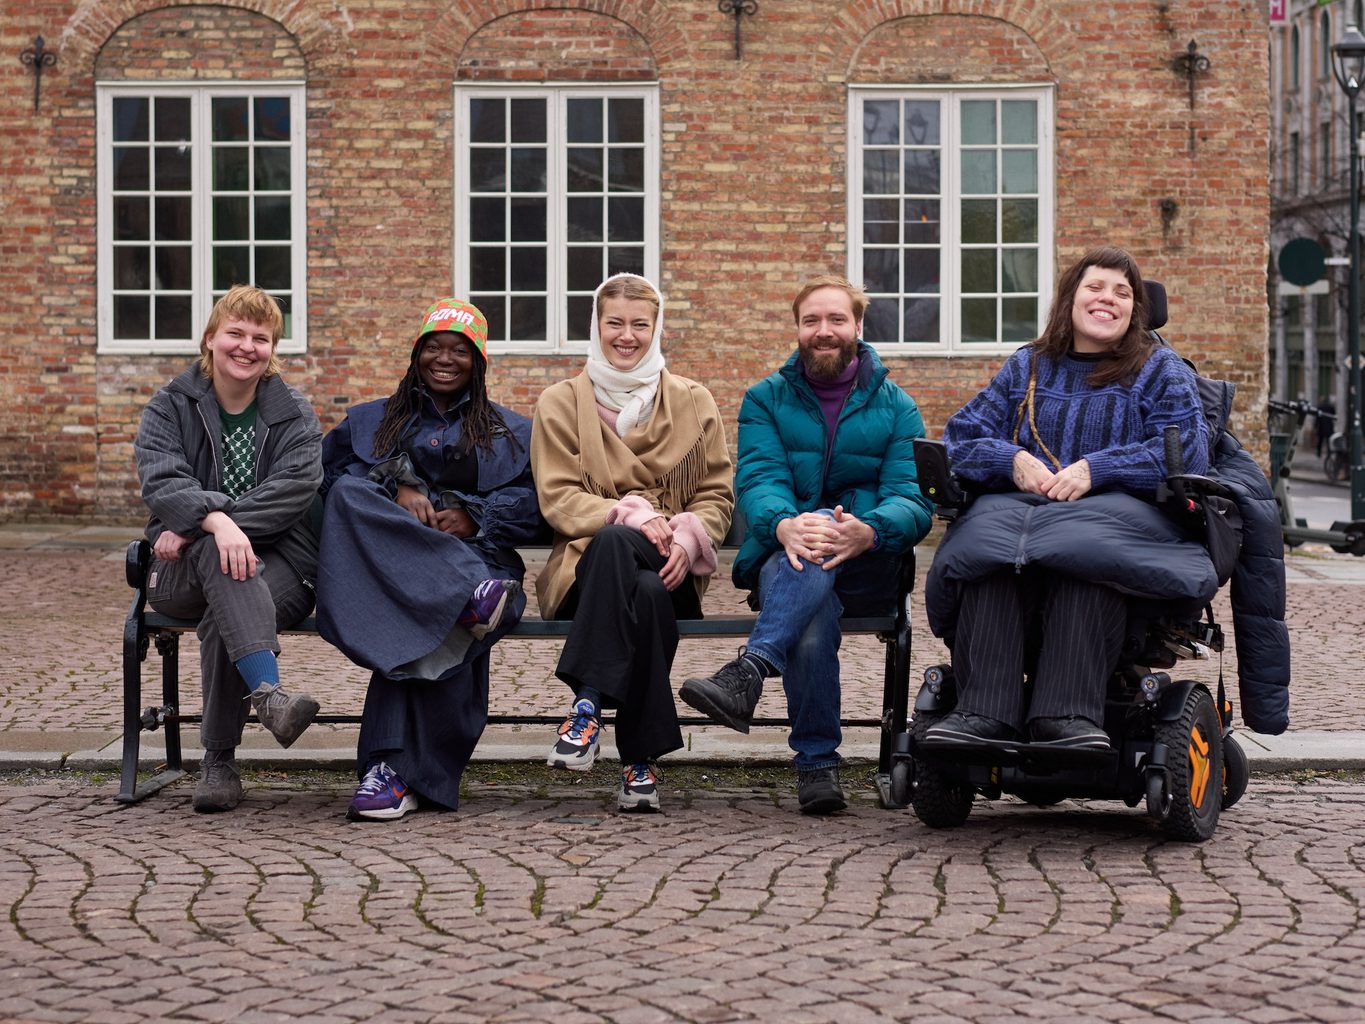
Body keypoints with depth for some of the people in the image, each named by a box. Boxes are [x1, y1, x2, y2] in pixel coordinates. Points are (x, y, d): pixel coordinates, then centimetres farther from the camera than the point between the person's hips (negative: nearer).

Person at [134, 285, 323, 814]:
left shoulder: (295, 416, 9)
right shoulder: (171, 407, 9)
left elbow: (296, 486, -11)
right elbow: (160, 478, -11)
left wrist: (194, 526, -21)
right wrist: (214, 520, -34)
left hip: (277, 562, 0)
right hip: (182, 571, 0)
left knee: (223, 618, -34)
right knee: (220, 557, -37)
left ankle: (219, 759, -24)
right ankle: (268, 693, -55)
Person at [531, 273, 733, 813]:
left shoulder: (692, 402, 16)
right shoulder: (561, 402, 12)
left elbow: (717, 495, 12)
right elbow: (558, 498, 2)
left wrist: (689, 537, -11)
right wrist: (629, 514, -16)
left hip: (670, 569, 1)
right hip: (589, 561, -1)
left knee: (650, 593, -39)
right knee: (643, 587, -39)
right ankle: (641, 762, -42)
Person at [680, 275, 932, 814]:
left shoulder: (896, 407, 13)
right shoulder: (765, 400, 13)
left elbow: (911, 501, -3)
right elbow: (758, 481, -5)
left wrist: (868, 531, -29)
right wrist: (785, 525, -31)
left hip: (868, 571, 0)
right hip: (778, 562, 0)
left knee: (821, 538, -36)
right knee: (812, 618, -36)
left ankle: (748, 671, -52)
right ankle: (817, 764, -33)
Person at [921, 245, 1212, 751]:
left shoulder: (1160, 370, 16)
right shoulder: (1026, 367, 25)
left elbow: (1186, 449, -1)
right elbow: (961, 435, 16)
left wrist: (1094, 470, -14)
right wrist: (1012, 459, -6)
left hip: (1120, 508, -2)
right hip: (1022, 501, 2)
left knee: (1083, 542, -40)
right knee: (988, 534, -35)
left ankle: (1066, 712, -49)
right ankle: (985, 710, -45)